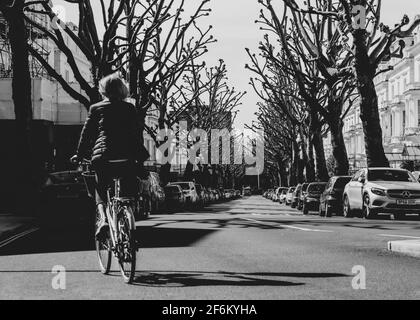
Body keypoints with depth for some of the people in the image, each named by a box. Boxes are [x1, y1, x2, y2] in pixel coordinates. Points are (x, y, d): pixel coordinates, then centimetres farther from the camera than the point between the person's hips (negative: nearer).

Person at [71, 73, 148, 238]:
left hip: (102, 157, -1)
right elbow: (136, 134, 12)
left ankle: (103, 217, -7)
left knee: (100, 190, 18)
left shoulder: (96, 108, 8)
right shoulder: (129, 108, 11)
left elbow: (86, 134, 11)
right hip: (127, 159, 1)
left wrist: (79, 155, 22)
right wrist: (141, 156, 21)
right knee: (129, 193, 15)